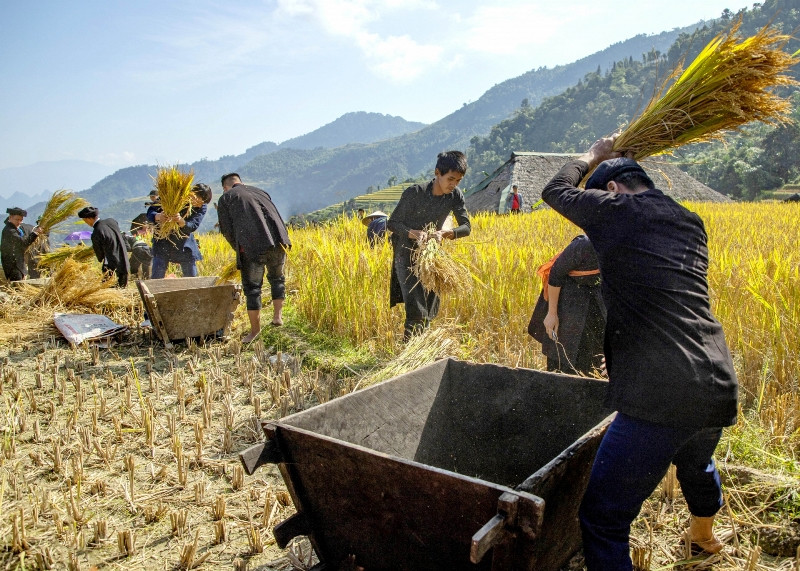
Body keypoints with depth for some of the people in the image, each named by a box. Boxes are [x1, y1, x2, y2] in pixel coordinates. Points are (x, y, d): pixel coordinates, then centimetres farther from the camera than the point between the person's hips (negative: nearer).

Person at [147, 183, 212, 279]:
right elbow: (150, 212, -13)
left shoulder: (202, 207, -9)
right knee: (156, 278, -5)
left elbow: (193, 226, -21)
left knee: (192, 278, 7)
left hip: (185, 244, 2)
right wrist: (158, 216, -37)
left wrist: (181, 221, -42)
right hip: (164, 241, -2)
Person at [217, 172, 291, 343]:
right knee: (277, 278, 26)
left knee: (252, 287, 9)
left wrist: (239, 250, 22)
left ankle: (255, 329, 17)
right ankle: (278, 315, 20)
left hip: (252, 246, -4)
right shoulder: (260, 192, 27)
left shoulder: (225, 198, 14)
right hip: (278, 242, 4)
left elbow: (227, 230, 9)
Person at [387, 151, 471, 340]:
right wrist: (411, 233, -34)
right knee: (416, 311, -16)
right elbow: (391, 223, -14)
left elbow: (466, 227, -8)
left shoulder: (455, 195, -9)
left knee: (430, 311, 11)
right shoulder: (414, 193, -22)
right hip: (406, 254, -5)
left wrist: (445, 233, -29)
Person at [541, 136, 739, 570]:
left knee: (602, 518, -1)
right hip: (720, 389, 9)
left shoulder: (617, 208, -4)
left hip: (661, 397, -9)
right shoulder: (692, 223, 16)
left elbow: (556, 190, 12)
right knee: (696, 464, 39)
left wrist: (593, 155, 28)